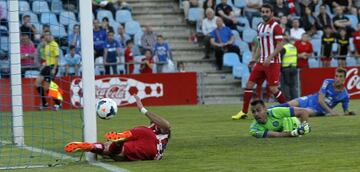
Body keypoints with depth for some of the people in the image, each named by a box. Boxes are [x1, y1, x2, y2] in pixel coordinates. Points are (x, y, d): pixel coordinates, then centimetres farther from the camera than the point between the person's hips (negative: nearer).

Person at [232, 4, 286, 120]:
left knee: (273, 88, -10)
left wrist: (269, 58, -23)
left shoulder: (275, 27, -8)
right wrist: (254, 59, 12)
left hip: (272, 62, -7)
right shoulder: (260, 27, 14)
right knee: (249, 84, 1)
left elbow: (280, 45, -15)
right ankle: (244, 112, 6)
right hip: (261, 62, 7)